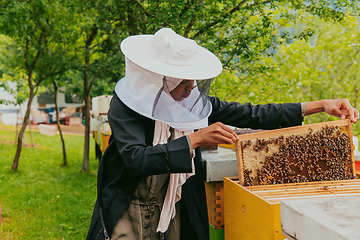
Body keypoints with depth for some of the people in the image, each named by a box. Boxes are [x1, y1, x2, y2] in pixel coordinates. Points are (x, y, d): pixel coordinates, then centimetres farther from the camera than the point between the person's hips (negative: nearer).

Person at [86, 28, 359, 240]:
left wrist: (320, 106, -11)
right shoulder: (125, 104, -17)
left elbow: (252, 115, -6)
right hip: (128, 213, -3)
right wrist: (195, 139, -36)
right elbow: (135, 160, -30)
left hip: (176, 211, 3)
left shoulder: (195, 103, -7)